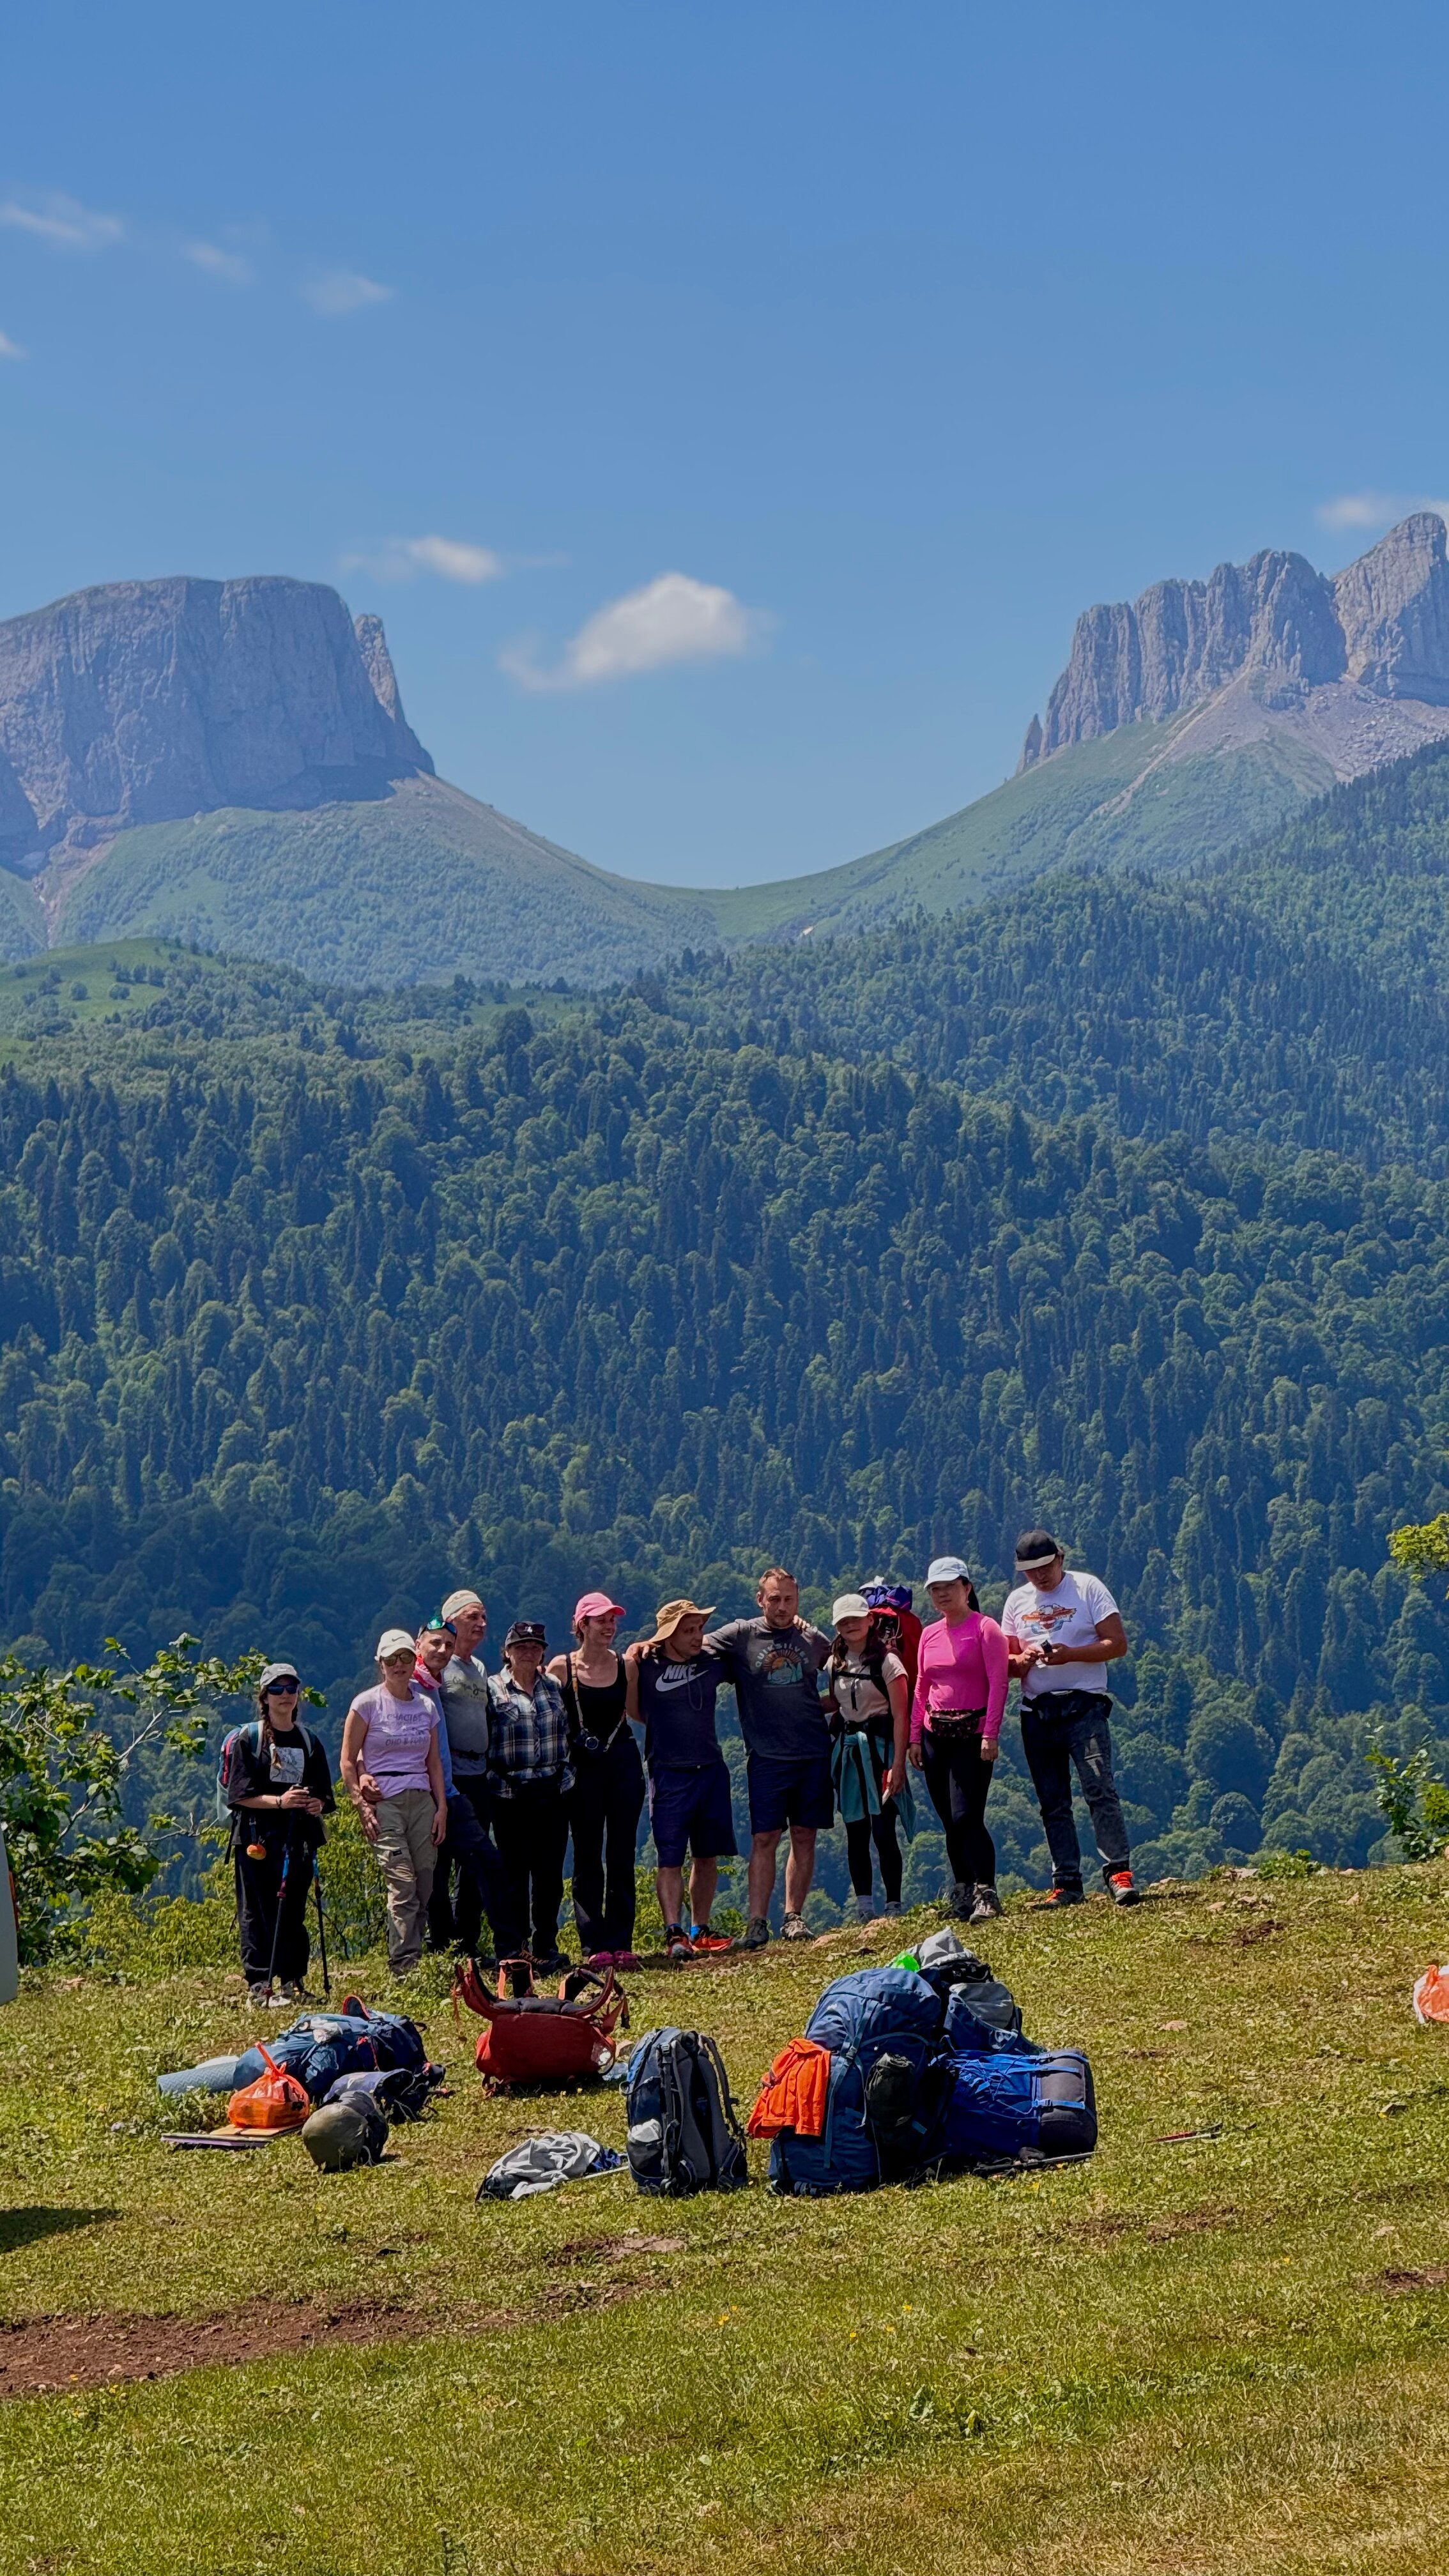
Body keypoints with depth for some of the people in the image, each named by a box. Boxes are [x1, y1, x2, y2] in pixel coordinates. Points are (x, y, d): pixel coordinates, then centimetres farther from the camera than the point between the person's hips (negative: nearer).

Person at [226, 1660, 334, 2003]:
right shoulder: (249, 1738, 1)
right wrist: (279, 1801, -19)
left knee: (294, 1910, 5)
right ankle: (259, 1984, -5)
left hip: (298, 1838, 4)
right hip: (258, 1837, -4)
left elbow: (324, 1793, 16)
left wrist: (318, 1804, -7)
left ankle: (293, 1981, 11)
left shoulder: (308, 1740, 15)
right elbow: (240, 1795, -6)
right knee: (257, 1911, -5)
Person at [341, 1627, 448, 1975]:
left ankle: (410, 1965, 7)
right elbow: (348, 1761, 1)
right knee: (403, 1884, -16)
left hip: (421, 1800, 5)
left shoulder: (427, 1705, 13)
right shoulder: (367, 1703, 0)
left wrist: (441, 1807, 8)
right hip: (383, 1801, -5)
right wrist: (362, 1806, -8)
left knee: (424, 1889, -1)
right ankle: (404, 1967, -16)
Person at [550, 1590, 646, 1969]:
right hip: (583, 1767, -2)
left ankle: (621, 1943, 6)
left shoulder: (625, 1664, 5)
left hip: (623, 1763, 2)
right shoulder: (562, 1667, -3)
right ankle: (595, 1945, 3)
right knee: (587, 1858, 1)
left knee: (622, 1856, 3)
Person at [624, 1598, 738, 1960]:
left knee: (707, 1856, 10)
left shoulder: (711, 1664, 7)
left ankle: (700, 1930, 19)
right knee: (670, 1858, -7)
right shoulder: (645, 1667, -5)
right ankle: (674, 1934, -11)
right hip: (669, 1775, -5)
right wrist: (630, 1667, -10)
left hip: (711, 1770, 5)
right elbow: (636, 1714, 2)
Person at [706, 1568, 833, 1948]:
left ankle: (793, 1916, 12)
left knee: (804, 1837, 4)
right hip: (767, 1756, -3)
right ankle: (757, 1923, -5)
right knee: (764, 1838, -6)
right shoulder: (741, 1635, 1)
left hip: (814, 1754, 3)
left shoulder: (813, 1638, 9)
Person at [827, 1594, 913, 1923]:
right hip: (847, 1749, 6)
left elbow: (900, 1716, -11)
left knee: (883, 1832, -8)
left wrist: (898, 1764, -16)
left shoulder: (887, 1661, -8)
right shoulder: (834, 1665, 9)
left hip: (878, 1747, -5)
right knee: (855, 1834, 6)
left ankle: (894, 1906, -2)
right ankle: (864, 1909, 11)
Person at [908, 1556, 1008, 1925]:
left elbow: (998, 1684, -10)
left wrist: (991, 1734, -17)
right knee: (951, 1824, 7)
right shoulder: (929, 1635, 13)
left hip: (972, 1734, -6)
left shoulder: (985, 1629, -5)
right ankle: (962, 1895, 13)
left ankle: (987, 1894, -16)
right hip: (936, 1735, 6)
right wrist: (915, 1736, 11)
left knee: (966, 1818, -17)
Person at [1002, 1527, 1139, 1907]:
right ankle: (1067, 1883, 8)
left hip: (1084, 1706, -5)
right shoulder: (1017, 1601, 14)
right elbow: (1004, 1661, 16)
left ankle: (1119, 1873, -17)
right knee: (1053, 1804, 5)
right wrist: (1023, 1660, -8)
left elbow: (1117, 1644, -6)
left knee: (1100, 1790, -15)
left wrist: (1069, 1655, -18)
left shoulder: (1087, 1588, 1)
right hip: (1036, 1713, 5)